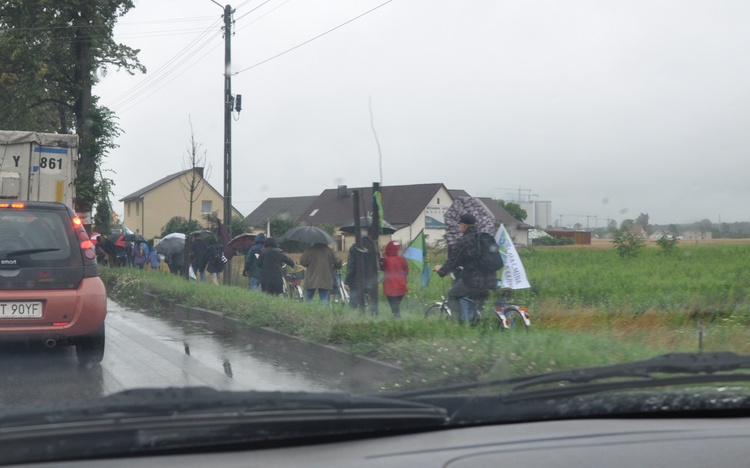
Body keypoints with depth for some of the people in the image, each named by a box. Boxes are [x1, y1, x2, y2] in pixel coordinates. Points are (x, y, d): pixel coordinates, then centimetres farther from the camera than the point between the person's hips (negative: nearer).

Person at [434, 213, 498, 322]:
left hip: (474, 281, -7)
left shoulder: (463, 240, -8)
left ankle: (462, 321, 7)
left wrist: (441, 270, 15)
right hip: (491, 281, 7)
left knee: (452, 294, 14)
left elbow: (453, 260, -4)